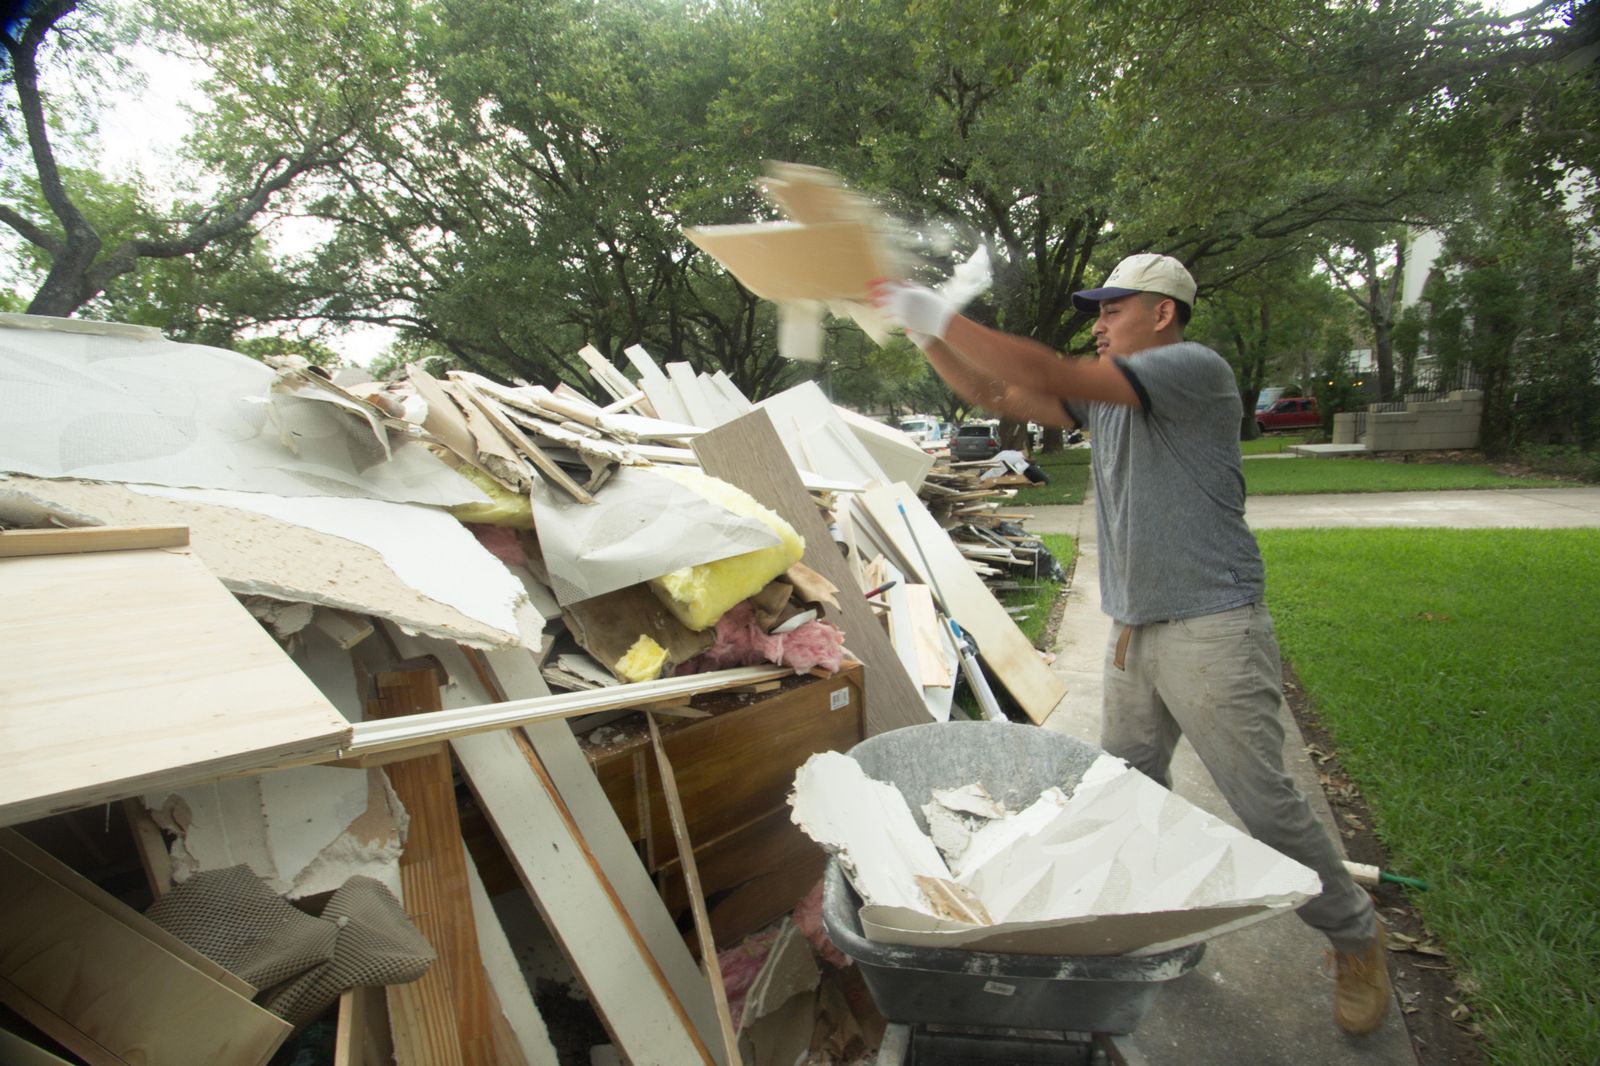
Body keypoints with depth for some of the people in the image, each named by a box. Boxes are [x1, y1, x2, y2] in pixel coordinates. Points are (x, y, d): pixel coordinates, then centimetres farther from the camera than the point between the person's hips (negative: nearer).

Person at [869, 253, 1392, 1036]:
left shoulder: (1195, 368, -13)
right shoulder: (1105, 397, 12)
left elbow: (1051, 375, -23)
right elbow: (999, 396, 12)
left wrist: (938, 312, -19)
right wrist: (922, 333, 1)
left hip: (1212, 630, -8)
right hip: (1134, 634, 8)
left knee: (1264, 802, 1)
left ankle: (1355, 938, 26)